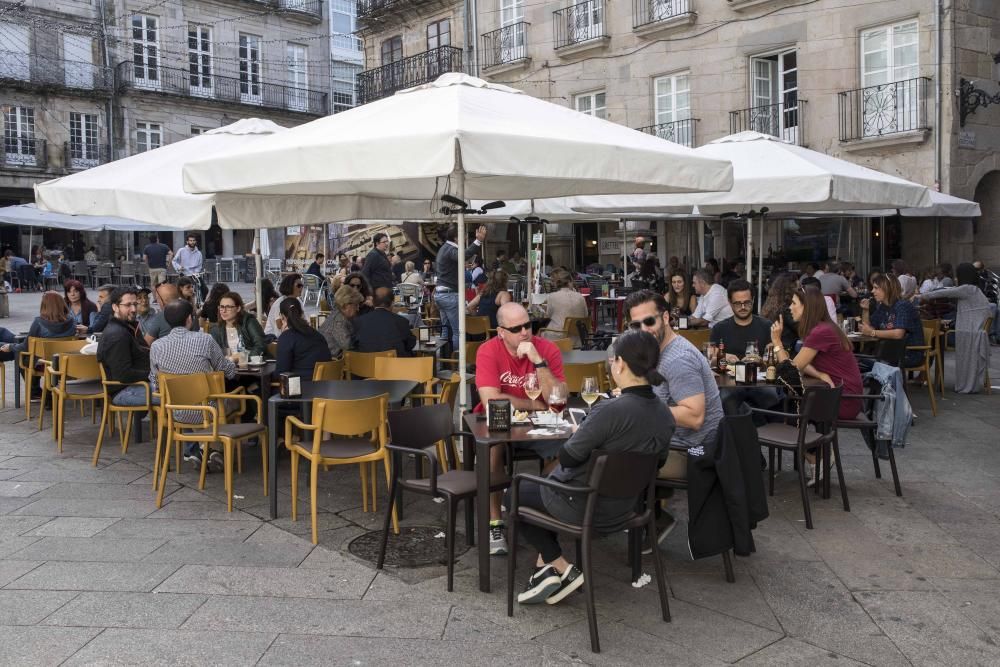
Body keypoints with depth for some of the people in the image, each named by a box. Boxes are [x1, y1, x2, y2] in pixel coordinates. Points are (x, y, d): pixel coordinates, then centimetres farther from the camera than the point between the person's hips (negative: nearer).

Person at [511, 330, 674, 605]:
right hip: (623, 510, 7)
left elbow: (567, 458, -22)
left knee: (516, 493, 21)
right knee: (547, 482, 31)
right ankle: (544, 569, 23)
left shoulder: (610, 410, -30)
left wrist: (578, 436, -1)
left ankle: (562, 568, 14)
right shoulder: (665, 415, -7)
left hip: (584, 509, -7)